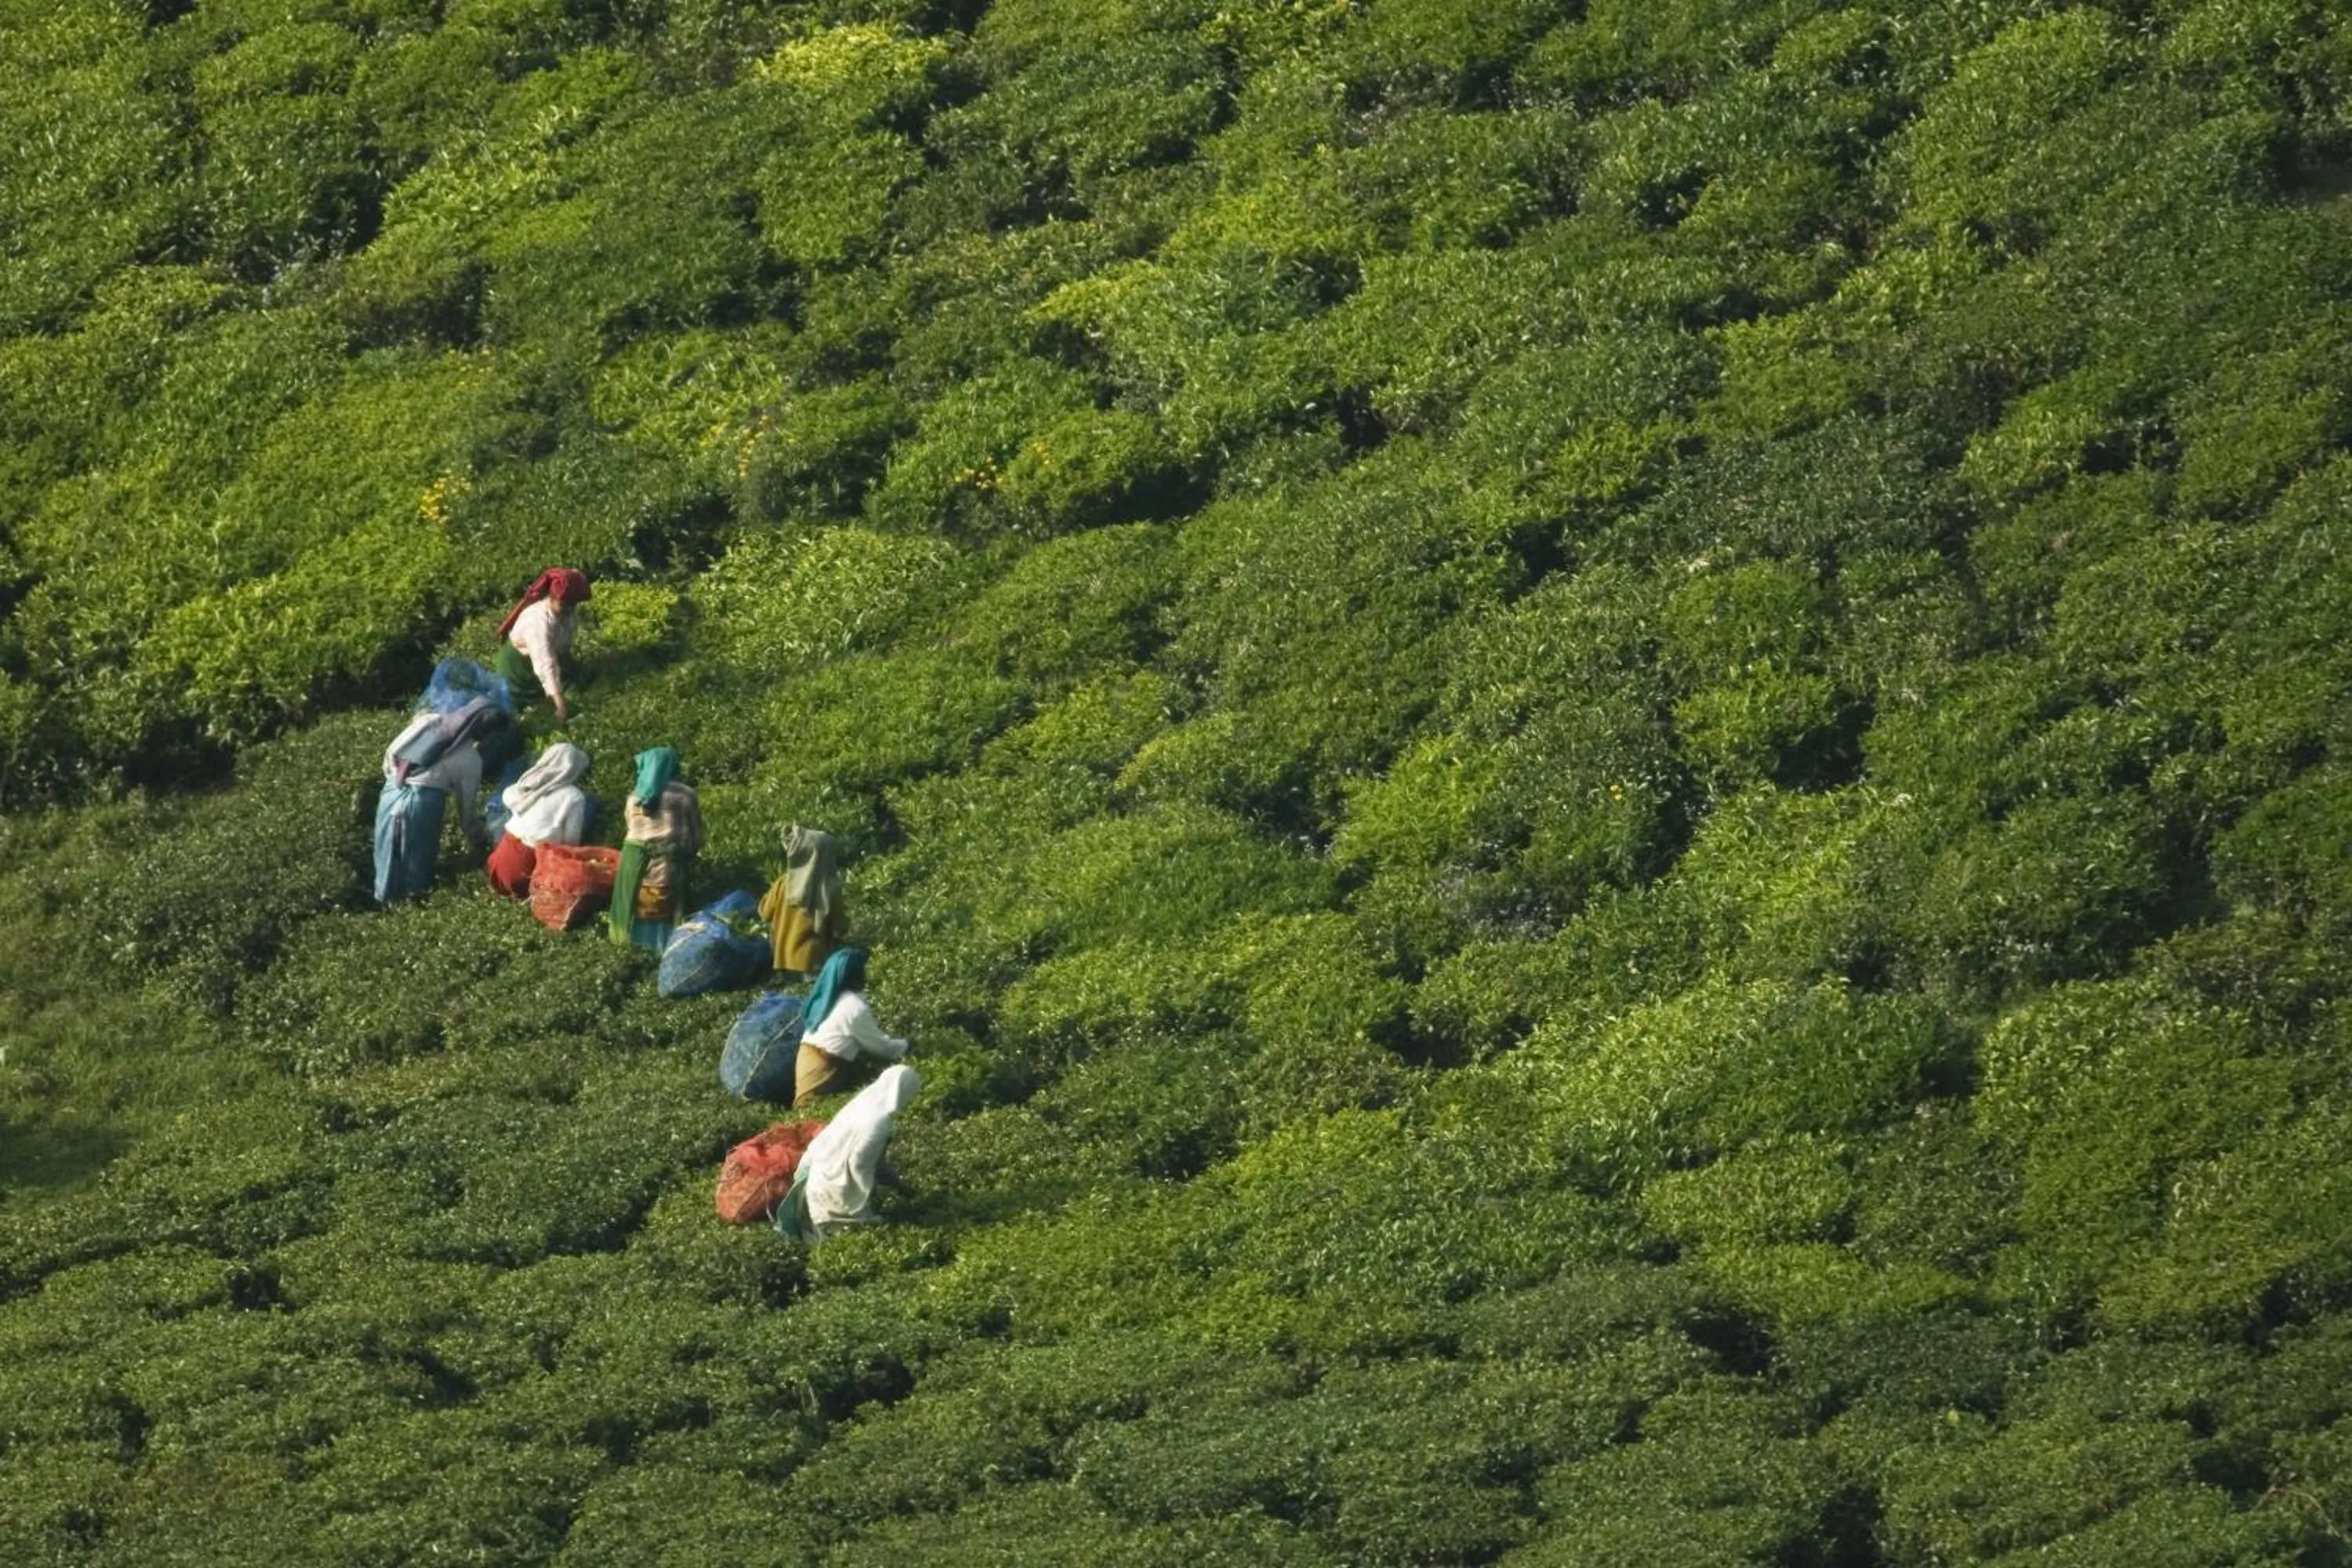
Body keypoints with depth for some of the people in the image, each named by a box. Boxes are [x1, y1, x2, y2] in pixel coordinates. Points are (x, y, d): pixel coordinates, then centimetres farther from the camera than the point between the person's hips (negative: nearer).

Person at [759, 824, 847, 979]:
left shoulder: (785, 884, -7)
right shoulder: (830, 889, -11)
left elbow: (766, 913, 9)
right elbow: (840, 929, -4)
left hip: (787, 957, 2)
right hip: (816, 959, -2)